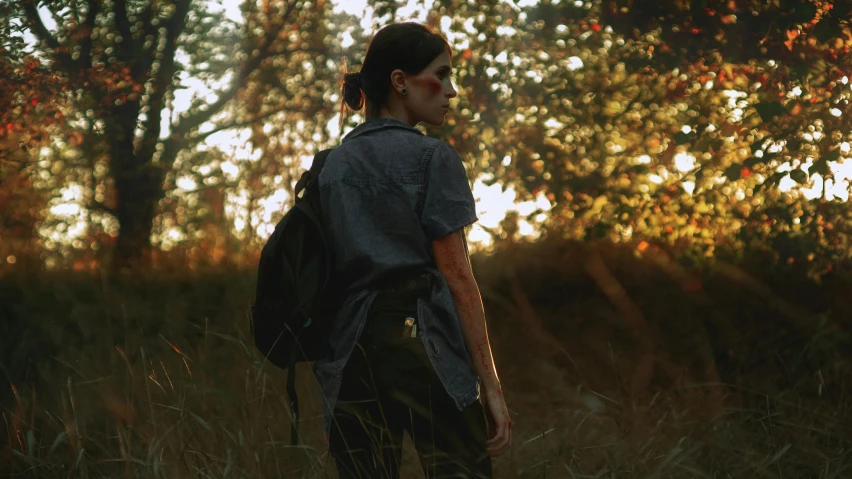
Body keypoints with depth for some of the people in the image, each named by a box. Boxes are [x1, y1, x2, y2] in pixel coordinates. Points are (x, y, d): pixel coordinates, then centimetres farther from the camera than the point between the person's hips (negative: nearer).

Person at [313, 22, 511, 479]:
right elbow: (457, 277, -8)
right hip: (421, 336, -6)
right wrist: (490, 384, -7)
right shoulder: (432, 157, -4)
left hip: (350, 345, 6)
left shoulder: (332, 164, 14)